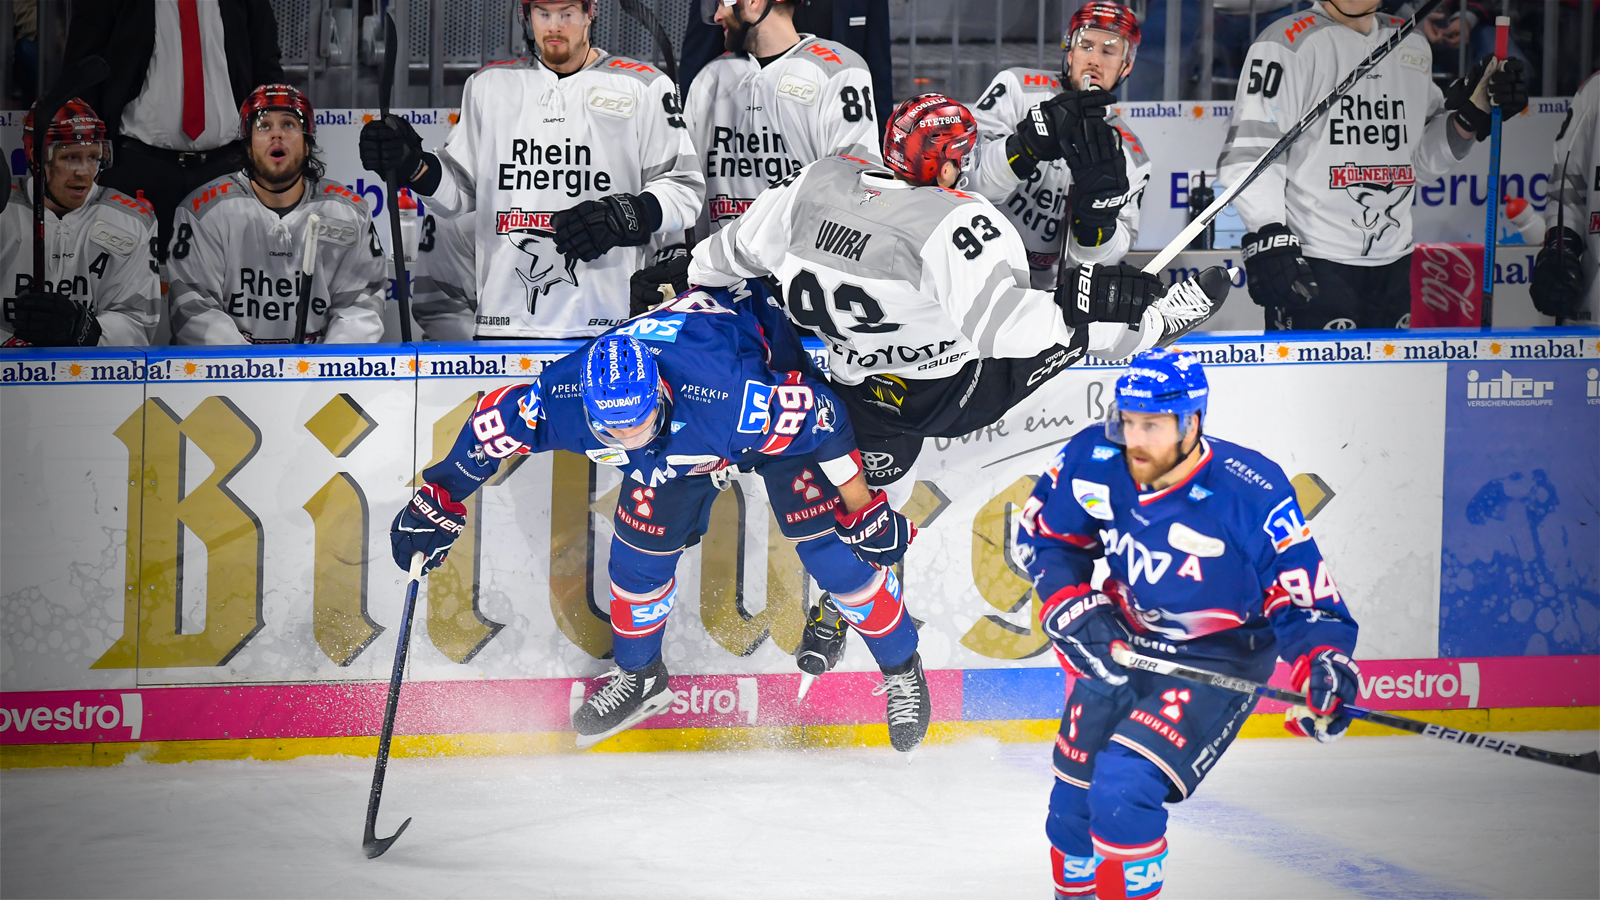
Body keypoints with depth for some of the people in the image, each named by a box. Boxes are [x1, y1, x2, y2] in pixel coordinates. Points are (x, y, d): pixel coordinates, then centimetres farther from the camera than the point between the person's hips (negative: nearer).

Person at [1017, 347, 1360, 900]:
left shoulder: (1250, 496, -28)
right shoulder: (1093, 460, -15)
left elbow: (1304, 598, -21)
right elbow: (1046, 537, 3)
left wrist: (1326, 667, -37)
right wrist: (1071, 608, -11)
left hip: (1217, 661, -5)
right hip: (1120, 645, 5)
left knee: (1123, 786, -23)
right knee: (1076, 787, 15)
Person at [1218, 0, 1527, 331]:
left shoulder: (1412, 46, 14)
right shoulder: (1287, 43, -7)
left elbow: (1420, 163, 17)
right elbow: (1248, 155, -14)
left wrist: (1474, 111, 2)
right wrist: (1268, 239, -25)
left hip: (1392, 266, 7)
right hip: (1311, 266, -7)